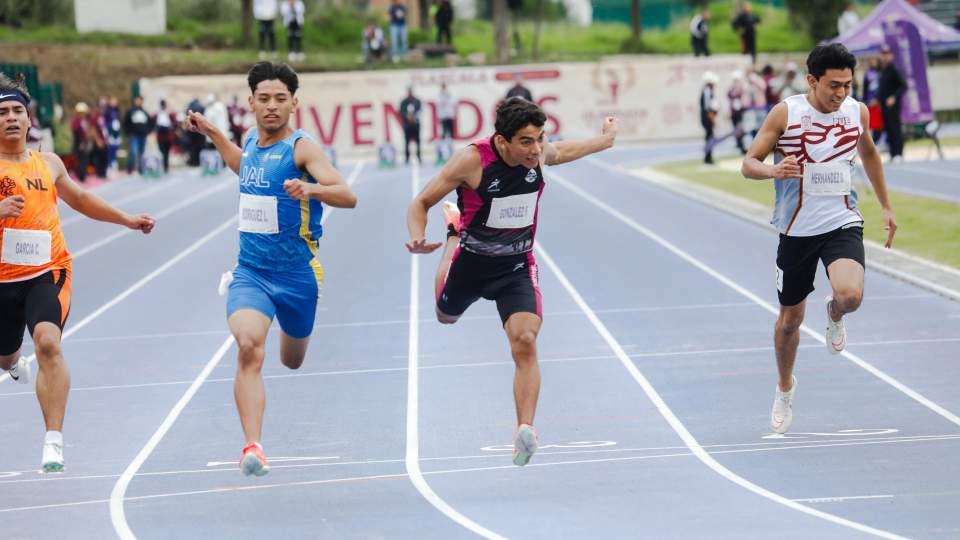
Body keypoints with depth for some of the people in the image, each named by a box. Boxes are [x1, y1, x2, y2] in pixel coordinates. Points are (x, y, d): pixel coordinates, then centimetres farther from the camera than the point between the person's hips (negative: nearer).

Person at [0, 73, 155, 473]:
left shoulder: (49, 163, 10)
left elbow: (80, 200, 28)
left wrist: (127, 220, 28)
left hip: (47, 271, 1)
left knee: (47, 343, -25)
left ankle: (53, 443, -28)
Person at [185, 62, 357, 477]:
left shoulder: (301, 147, -15)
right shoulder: (251, 141, 4)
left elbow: (348, 196, -27)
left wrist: (311, 189, -46)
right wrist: (211, 133, 23)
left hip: (296, 273, -3)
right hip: (251, 270, 3)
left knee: (292, 361, 21)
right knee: (248, 348, -25)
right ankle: (253, 447, -30)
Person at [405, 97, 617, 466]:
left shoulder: (540, 154, -13)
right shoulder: (472, 161, -26)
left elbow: (562, 152, 15)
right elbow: (421, 203, -16)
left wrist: (603, 141, 29)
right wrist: (417, 239, -36)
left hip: (517, 268, 1)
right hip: (471, 262, -1)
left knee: (525, 342, -22)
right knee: (447, 317, 30)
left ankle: (525, 429, -26)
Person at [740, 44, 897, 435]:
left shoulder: (857, 112, 0)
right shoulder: (786, 113, -11)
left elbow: (869, 153, 20)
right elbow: (748, 164, -8)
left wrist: (886, 207, 23)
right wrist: (773, 171, -31)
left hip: (842, 223, 1)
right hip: (796, 229, -1)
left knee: (850, 295, -27)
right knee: (790, 317, 11)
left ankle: (834, 316, 12)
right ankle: (785, 388, 38)